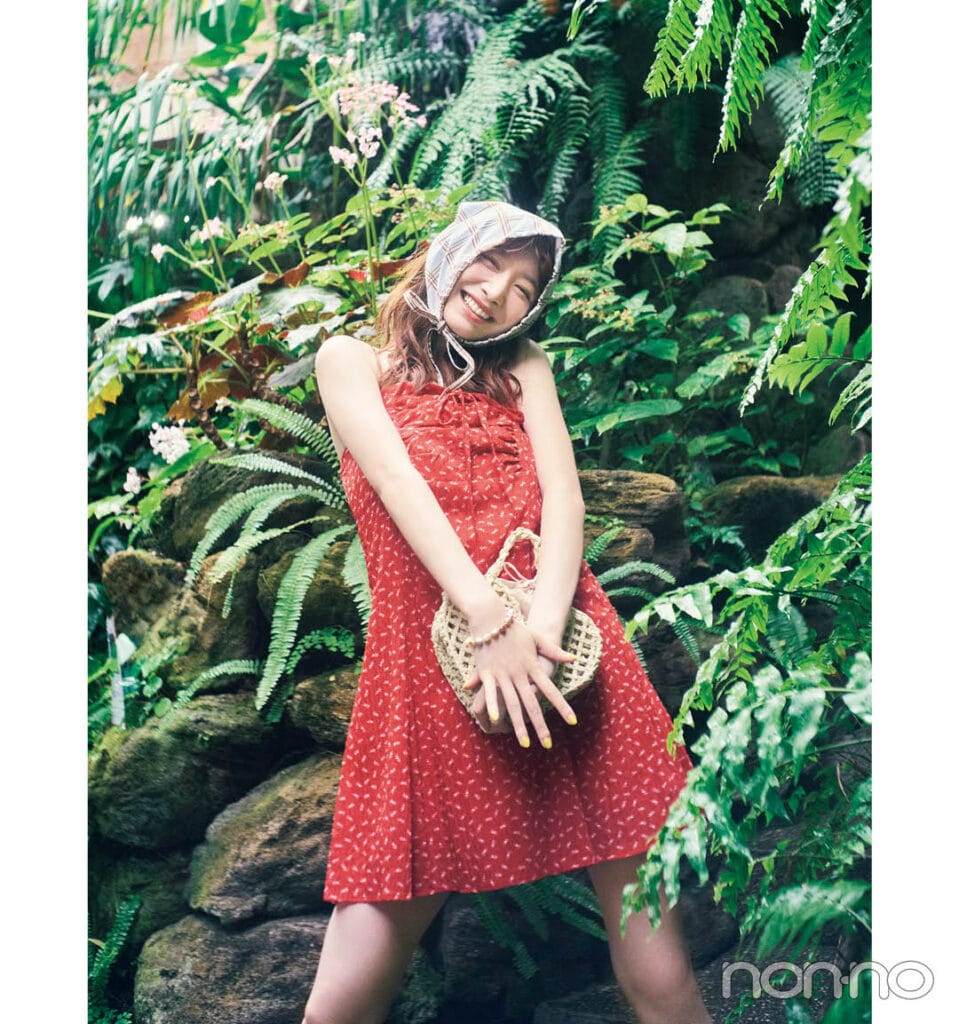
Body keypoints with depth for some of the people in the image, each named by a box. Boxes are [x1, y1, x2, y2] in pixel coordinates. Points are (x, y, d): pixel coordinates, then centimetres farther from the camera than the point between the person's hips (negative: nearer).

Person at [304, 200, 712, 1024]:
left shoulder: (525, 370, 21)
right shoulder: (352, 360, 14)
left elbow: (563, 494, 4)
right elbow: (400, 482, -4)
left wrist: (541, 627, -16)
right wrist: (489, 620, -19)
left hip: (566, 654, 2)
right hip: (426, 665, -2)